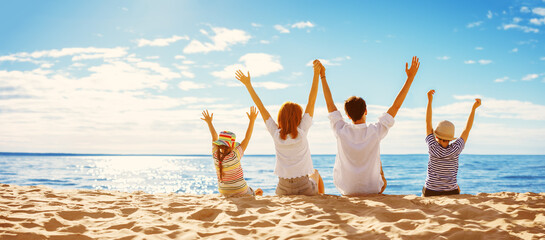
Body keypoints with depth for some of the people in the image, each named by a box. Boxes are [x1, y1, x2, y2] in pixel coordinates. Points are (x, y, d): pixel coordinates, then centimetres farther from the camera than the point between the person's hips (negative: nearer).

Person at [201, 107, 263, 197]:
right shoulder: (235, 156, -28)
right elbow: (247, 138, -23)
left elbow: (214, 138, 2)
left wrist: (209, 122, 13)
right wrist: (252, 120, -19)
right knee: (259, 191, 24)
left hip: (224, 193, 6)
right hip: (240, 192, -6)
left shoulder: (215, 155, -15)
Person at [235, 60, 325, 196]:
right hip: (304, 188, -1)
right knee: (315, 174, 33)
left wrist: (248, 85, 4)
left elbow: (261, 107, -1)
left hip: (283, 190, 1)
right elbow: (311, 101, -9)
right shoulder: (301, 132, -11)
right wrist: (316, 74, -7)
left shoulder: (276, 134, -6)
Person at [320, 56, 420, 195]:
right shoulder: (375, 131, -23)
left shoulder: (341, 131, -19)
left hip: (346, 190, 1)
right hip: (371, 190, -1)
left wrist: (322, 77, 1)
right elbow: (396, 106, -16)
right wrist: (410, 78, -12)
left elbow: (330, 104, -7)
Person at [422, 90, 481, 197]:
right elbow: (467, 130, 1)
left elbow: (428, 123, -4)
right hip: (451, 193, 2)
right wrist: (474, 108, 8)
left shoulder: (433, 148, -14)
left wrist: (430, 101, 0)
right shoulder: (455, 150, -11)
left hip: (430, 192, -2)